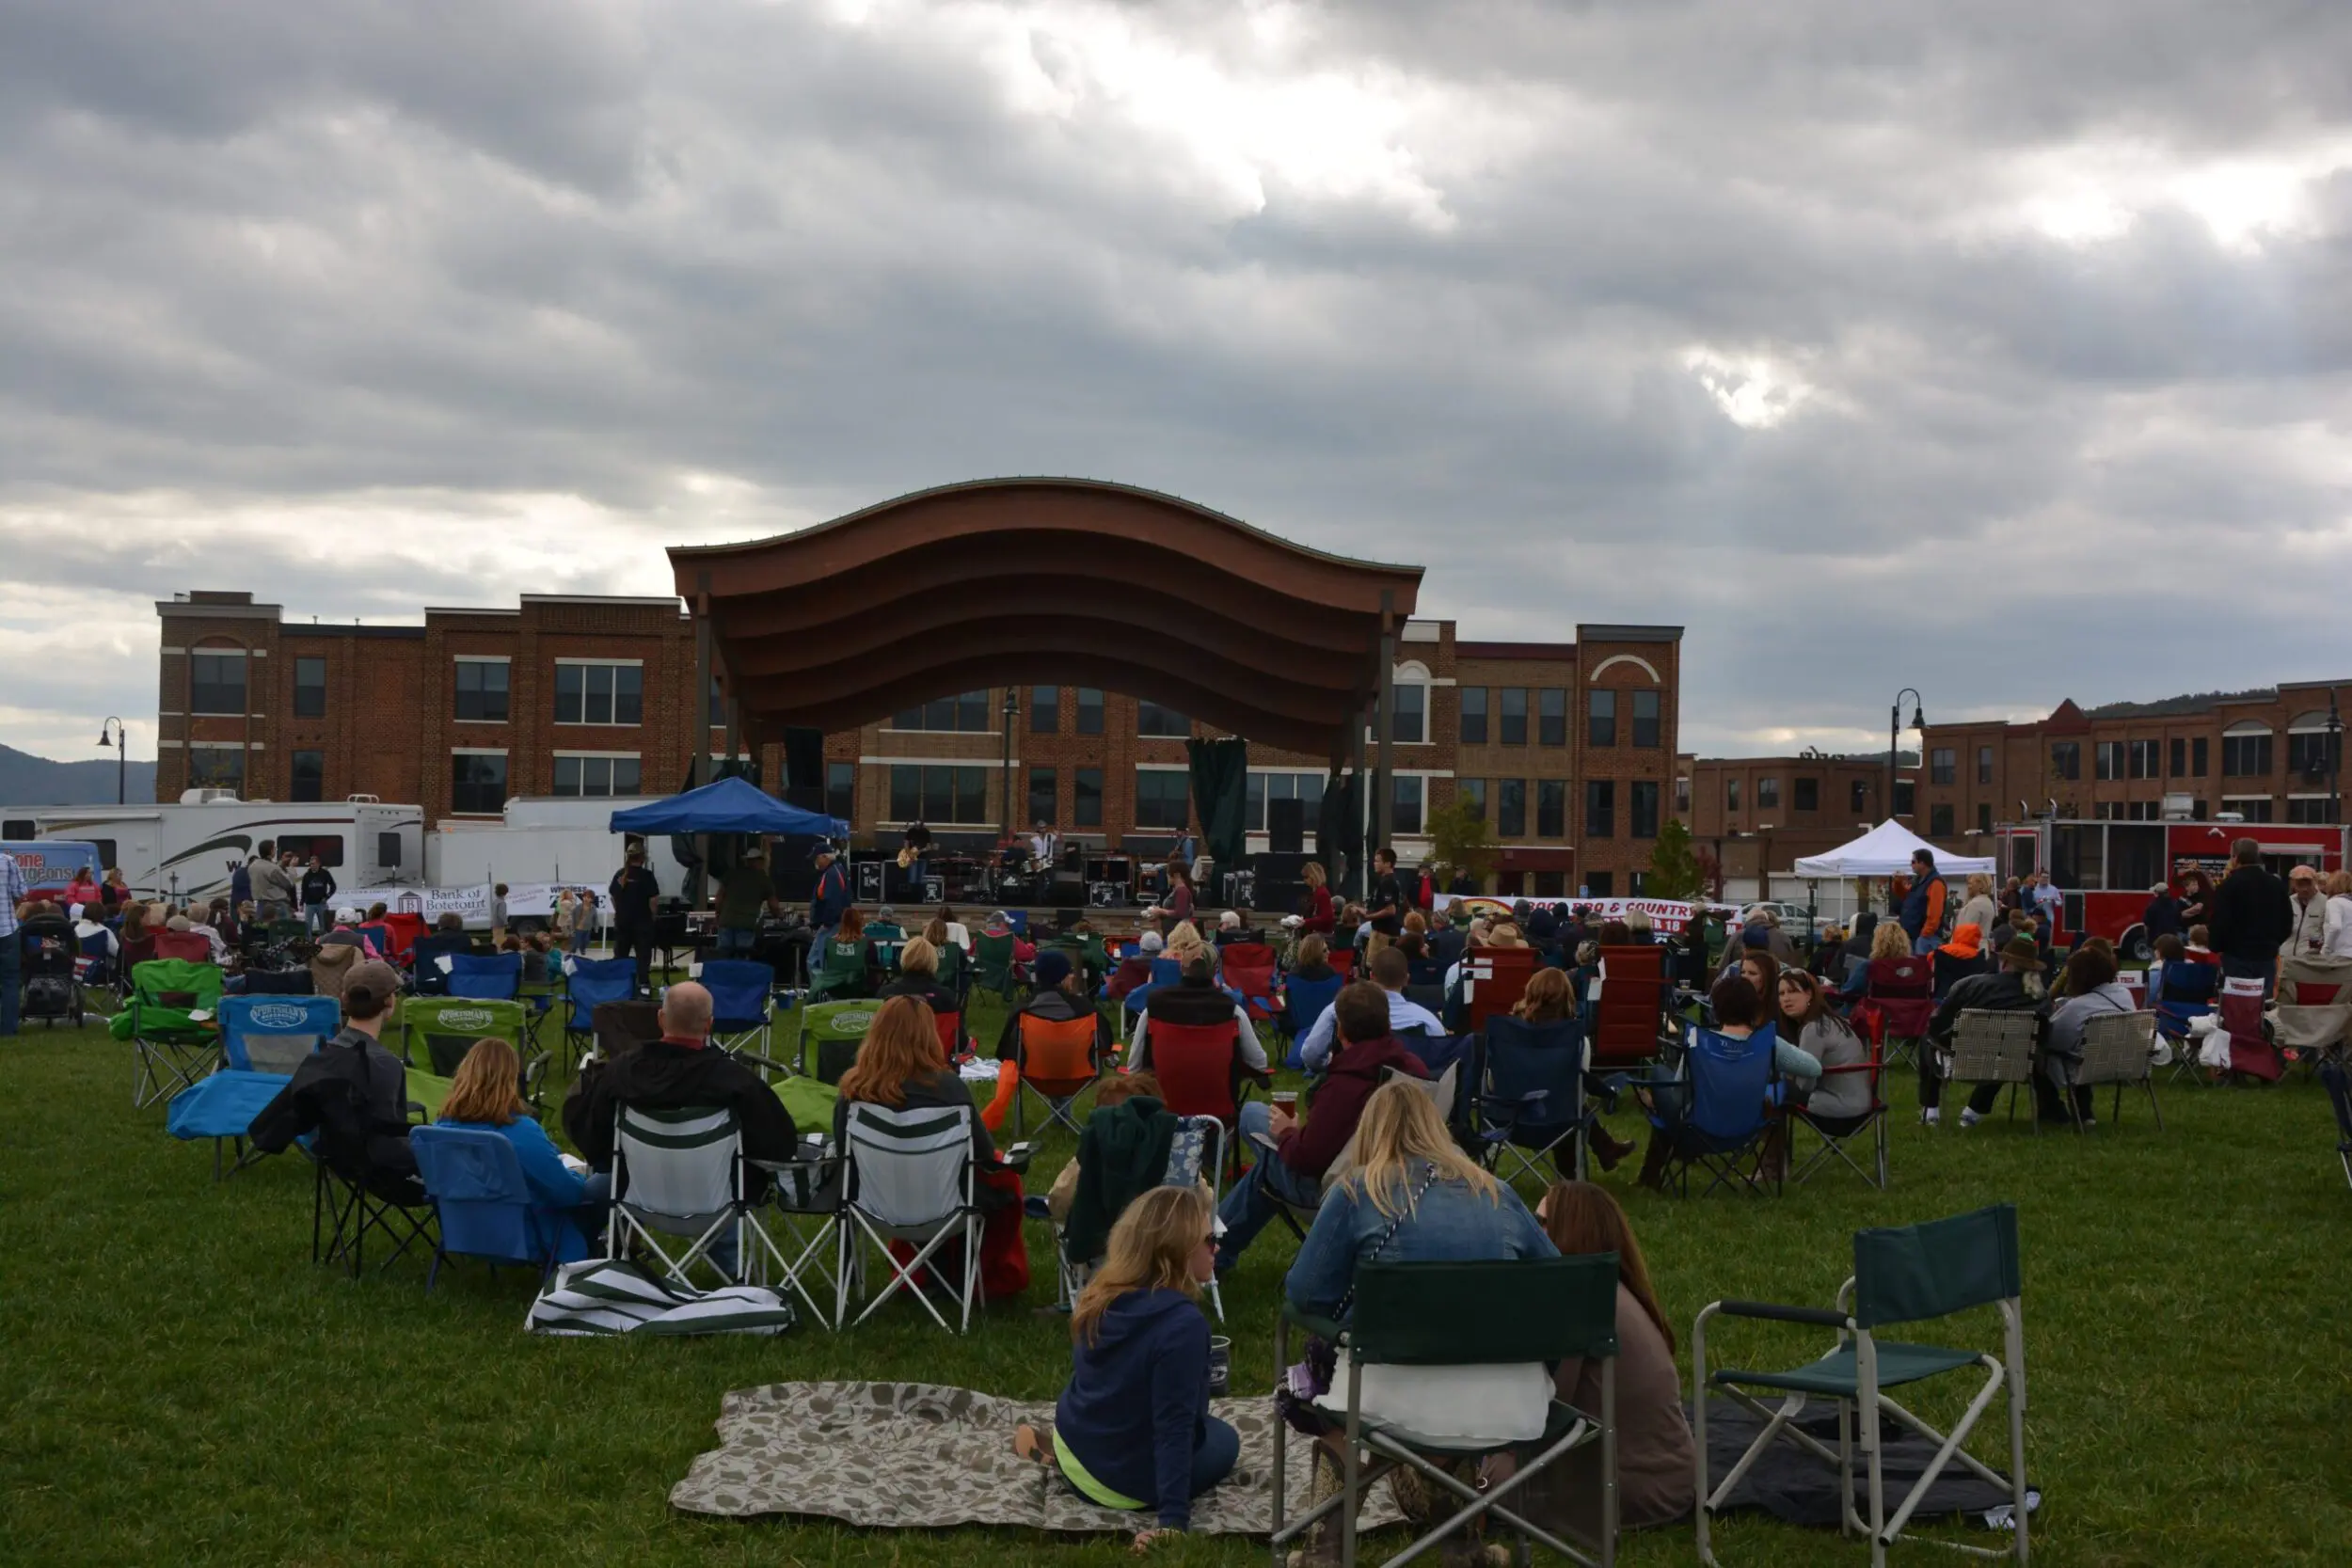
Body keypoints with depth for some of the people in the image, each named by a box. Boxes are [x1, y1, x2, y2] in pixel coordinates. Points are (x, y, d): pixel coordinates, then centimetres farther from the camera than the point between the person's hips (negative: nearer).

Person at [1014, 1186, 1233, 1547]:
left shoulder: (1101, 1293, -8)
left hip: (1073, 1447, 8)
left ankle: (1057, 1449, 17)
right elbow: (1174, 1427, -30)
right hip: (1123, 1485, -8)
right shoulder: (1183, 1324, -31)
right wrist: (1172, 1520, -27)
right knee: (1224, 1440, 22)